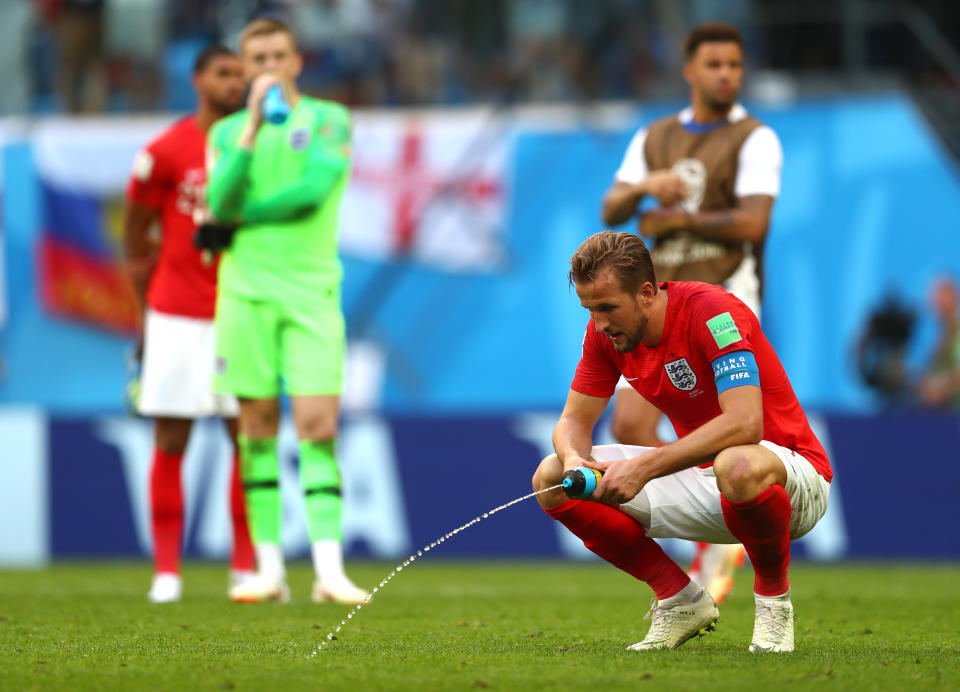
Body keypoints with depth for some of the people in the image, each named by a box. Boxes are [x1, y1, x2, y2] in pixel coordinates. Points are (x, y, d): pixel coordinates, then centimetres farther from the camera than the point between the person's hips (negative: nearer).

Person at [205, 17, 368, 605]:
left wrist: (243, 215, -4)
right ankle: (270, 567, 6)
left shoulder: (329, 120, 5)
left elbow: (313, 188, -11)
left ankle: (329, 568, -14)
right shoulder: (229, 131, 11)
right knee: (259, 425, 2)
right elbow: (220, 201, -7)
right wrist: (254, 126, -13)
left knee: (318, 424, -10)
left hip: (311, 290, -2)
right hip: (246, 291, 2)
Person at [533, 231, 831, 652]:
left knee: (738, 467, -45)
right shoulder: (605, 332, -3)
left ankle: (774, 598, -14)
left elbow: (744, 423, -36)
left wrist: (644, 467, -40)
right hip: (702, 482, 7)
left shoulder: (711, 311, -25)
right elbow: (574, 419, 2)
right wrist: (573, 460, -24)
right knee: (550, 479, -5)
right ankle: (680, 600, 5)